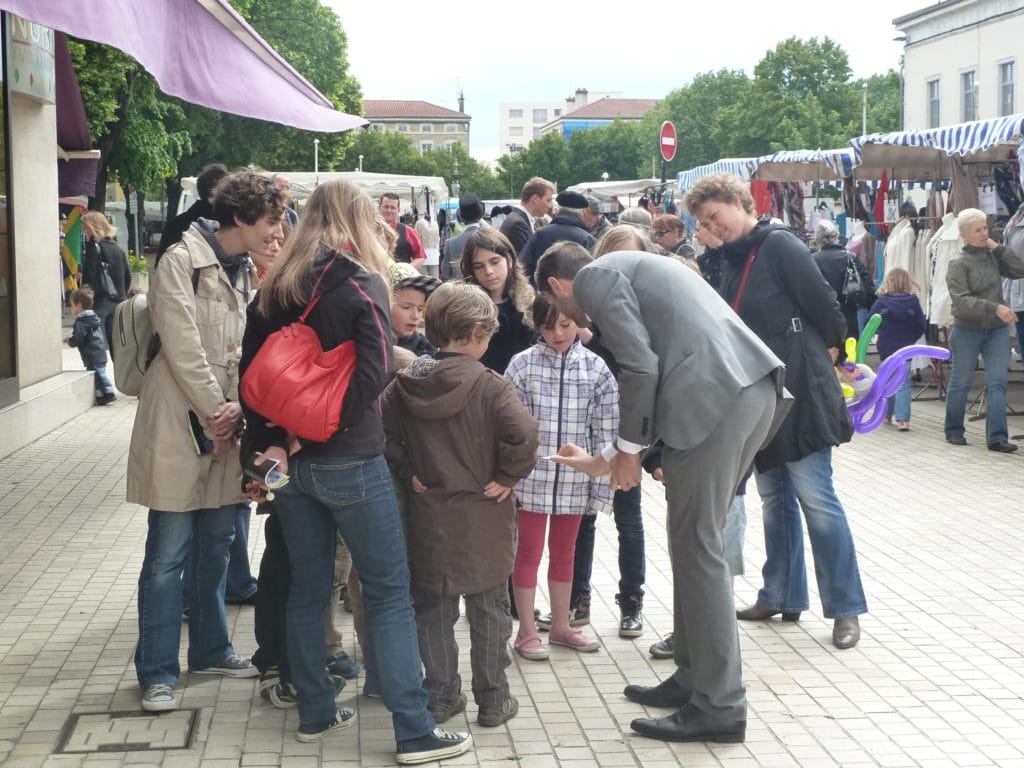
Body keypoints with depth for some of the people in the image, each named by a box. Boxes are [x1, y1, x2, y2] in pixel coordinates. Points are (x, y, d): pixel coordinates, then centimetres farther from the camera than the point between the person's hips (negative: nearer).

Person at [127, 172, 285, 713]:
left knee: (215, 546, 16)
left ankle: (209, 650, 30)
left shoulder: (249, 272, 12)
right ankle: (158, 673, 7)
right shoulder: (182, 262, -11)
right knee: (168, 555, -2)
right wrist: (215, 413, -13)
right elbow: (184, 348, -16)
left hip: (227, 429, 7)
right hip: (180, 425, -7)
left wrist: (237, 409, -7)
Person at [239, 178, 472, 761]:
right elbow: (376, 372, -21)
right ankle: (415, 731, 1)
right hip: (349, 461, -6)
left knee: (308, 588, 15)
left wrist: (271, 443, 0)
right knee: (390, 593, 0)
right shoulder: (361, 283, -9)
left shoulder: (276, 289, 8)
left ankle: (315, 712, 23)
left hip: (290, 460, 6)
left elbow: (251, 372, 4)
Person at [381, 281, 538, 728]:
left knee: (433, 610, 14)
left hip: (429, 514, 3)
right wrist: (507, 477, -13)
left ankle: (441, 695, 21)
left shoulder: (406, 384, -1)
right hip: (483, 518, -3)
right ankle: (492, 700, 16)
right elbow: (523, 435, -27)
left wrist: (407, 470, 4)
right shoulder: (489, 386, -15)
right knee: (489, 610, 9)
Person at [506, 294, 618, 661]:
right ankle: (527, 632, 17)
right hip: (531, 476, -2)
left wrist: (601, 487, -1)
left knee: (564, 552, 16)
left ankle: (560, 625, 30)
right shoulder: (522, 364, -5)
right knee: (529, 552, 7)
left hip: (574, 479, 2)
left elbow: (605, 433, 0)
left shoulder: (596, 369, -1)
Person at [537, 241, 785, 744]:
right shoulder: (629, 269, 31)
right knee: (695, 543, 18)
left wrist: (628, 449, 3)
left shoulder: (596, 276, 4)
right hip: (753, 388, 9)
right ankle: (694, 678, 27)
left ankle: (719, 706, 5)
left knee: (697, 548, -1)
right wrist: (604, 462, 38)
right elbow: (659, 371, 32)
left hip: (713, 396, -9)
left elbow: (640, 368, -9)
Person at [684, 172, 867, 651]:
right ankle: (782, 597, 24)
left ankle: (846, 608, 0)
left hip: (800, 395, -9)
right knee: (774, 499, 14)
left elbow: (824, 307, -13)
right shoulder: (732, 261, 13)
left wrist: (826, 351, 1)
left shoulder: (779, 244, -12)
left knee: (815, 498, -7)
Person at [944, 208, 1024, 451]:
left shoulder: (993, 257, 5)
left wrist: (998, 248, -7)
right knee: (960, 382, 9)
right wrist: (994, 307, -31)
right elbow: (961, 301, -21)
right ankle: (954, 431, 24)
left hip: (997, 330, 4)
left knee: (997, 383, -5)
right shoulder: (958, 264, -10)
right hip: (967, 331, -3)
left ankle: (997, 437, -6)